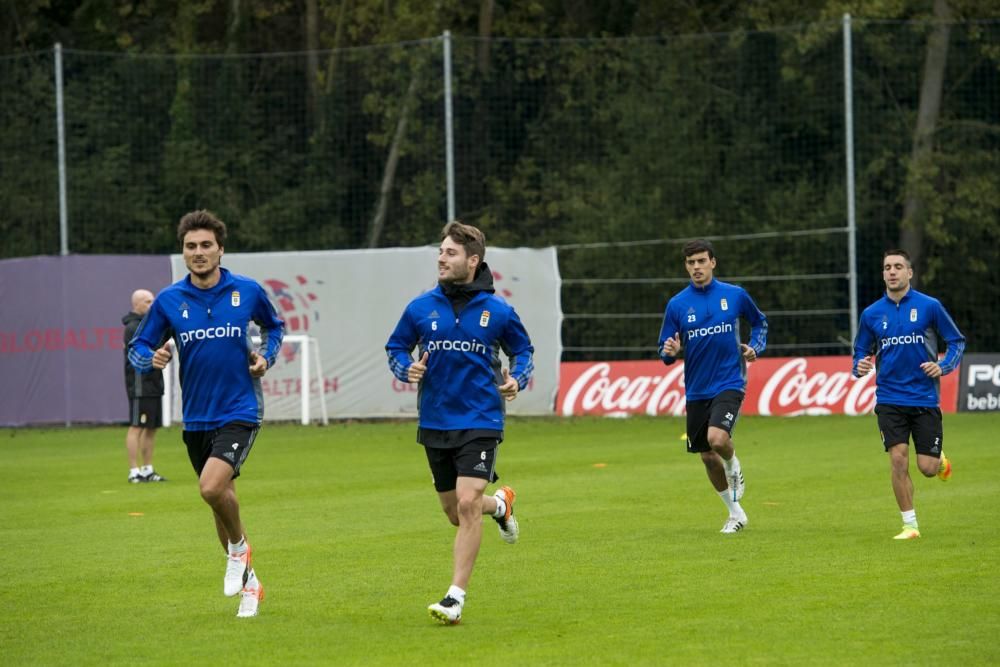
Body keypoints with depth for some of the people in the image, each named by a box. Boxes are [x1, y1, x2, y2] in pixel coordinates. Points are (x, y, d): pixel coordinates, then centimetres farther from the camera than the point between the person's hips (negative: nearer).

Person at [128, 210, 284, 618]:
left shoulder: (248, 291, -3)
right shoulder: (169, 301, -1)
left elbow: (273, 325, 17)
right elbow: (137, 348, 5)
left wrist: (266, 355, -1)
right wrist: (151, 359, -17)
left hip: (239, 412, -3)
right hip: (196, 417, 3)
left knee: (212, 487, -25)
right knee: (221, 499, 13)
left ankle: (239, 547, 4)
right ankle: (247, 581, 31)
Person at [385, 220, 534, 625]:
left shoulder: (497, 311, -3)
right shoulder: (420, 308, 0)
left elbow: (523, 349, 14)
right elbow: (395, 348, 13)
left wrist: (517, 379, -6)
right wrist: (406, 369, -8)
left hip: (480, 422, -3)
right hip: (435, 424, 3)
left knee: (467, 503, -18)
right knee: (455, 513, 12)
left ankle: (456, 597, -13)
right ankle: (499, 504, 48)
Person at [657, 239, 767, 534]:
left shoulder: (735, 295, -1)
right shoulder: (677, 304, -1)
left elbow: (759, 321, 18)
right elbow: (665, 352, 2)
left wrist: (755, 346, 0)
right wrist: (670, 352, -21)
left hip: (729, 384, -3)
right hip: (697, 390, 3)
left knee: (717, 439, -27)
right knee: (707, 457, 8)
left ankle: (734, 467, 9)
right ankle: (735, 512, 29)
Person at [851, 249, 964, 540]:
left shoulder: (929, 306, -2)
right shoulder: (871, 314, 4)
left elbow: (957, 341, 5)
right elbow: (861, 352, 15)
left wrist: (943, 366, -13)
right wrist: (860, 367, -8)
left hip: (925, 398, -1)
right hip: (890, 400, 1)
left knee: (927, 468, -3)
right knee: (898, 460, -12)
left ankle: (941, 459, 35)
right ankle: (910, 525, 0)